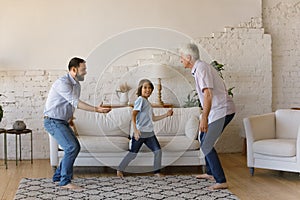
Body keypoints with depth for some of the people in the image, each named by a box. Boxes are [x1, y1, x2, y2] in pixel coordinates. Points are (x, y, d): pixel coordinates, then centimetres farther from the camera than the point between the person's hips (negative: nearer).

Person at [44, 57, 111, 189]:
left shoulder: (76, 84, 9)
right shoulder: (62, 83, -21)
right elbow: (76, 102, -29)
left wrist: (70, 116, 8)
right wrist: (96, 109, -33)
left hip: (63, 122, 10)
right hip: (53, 121, -10)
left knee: (75, 147, 10)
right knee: (71, 147, -18)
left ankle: (58, 176, 20)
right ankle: (65, 182, -9)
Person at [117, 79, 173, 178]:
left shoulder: (147, 102, 19)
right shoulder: (140, 100, -8)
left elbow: (153, 118, 24)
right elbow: (133, 115, -17)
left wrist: (166, 115, 18)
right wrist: (135, 130, -27)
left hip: (150, 133, 8)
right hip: (140, 132, -8)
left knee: (158, 151, 2)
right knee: (133, 153, -3)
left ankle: (157, 171, 12)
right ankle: (120, 170, 9)